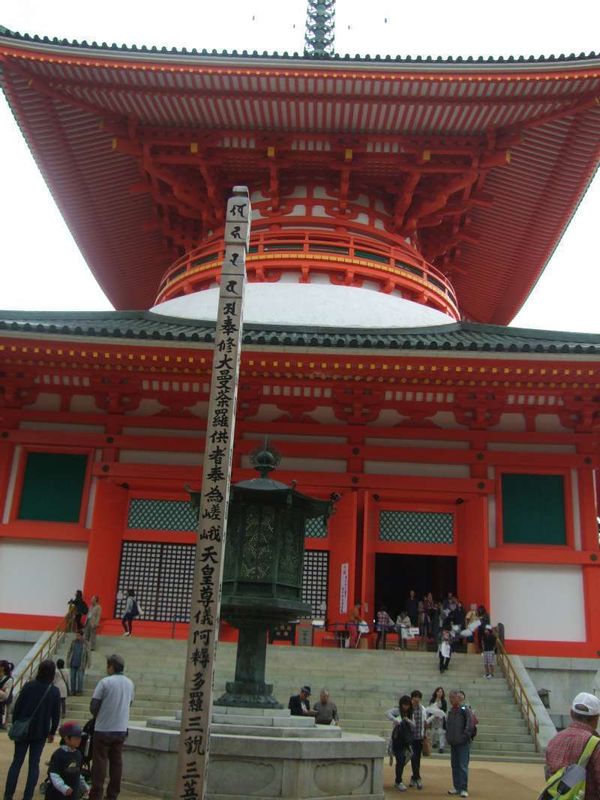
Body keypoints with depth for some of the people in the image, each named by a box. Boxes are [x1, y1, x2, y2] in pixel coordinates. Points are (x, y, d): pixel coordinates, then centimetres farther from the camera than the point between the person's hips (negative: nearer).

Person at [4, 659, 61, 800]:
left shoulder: (29, 685, -9)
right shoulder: (55, 691, -7)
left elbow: (17, 707, -5)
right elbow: (56, 715, -1)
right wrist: (52, 732, 10)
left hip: (23, 730, 0)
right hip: (41, 732, 0)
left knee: (17, 761, 10)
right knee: (34, 763, 9)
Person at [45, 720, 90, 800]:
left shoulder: (78, 754, 5)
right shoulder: (58, 754, -17)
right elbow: (54, 775, -21)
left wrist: (84, 786, 16)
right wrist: (63, 787, -31)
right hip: (57, 793, -6)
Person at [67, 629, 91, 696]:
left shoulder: (85, 643, -5)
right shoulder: (73, 642, 1)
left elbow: (88, 654, 0)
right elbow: (69, 652, 8)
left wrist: (88, 663, -1)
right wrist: (68, 661, 4)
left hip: (81, 664, -3)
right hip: (73, 664, 3)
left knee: (80, 678, -2)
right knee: (72, 678, 8)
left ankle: (80, 691, 9)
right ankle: (73, 690, 19)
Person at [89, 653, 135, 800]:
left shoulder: (105, 682, -13)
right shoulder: (130, 683, 5)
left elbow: (93, 706, -13)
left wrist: (96, 715, 7)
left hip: (103, 729, -5)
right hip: (121, 729, 5)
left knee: (100, 763, 3)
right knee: (116, 762, 11)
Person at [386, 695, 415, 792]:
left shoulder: (410, 713, 11)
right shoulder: (397, 710, -8)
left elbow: (413, 726, 5)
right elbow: (387, 713, -26)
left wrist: (408, 721, -14)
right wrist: (395, 720, -42)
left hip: (405, 741, 6)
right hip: (396, 740, -6)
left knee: (403, 761, 12)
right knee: (400, 760, -10)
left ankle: (398, 781, 28)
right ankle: (398, 782, 2)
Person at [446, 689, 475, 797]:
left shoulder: (465, 710, -14)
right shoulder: (451, 711, 9)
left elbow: (470, 725, -17)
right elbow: (448, 725, 20)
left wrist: (464, 736, -15)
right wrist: (448, 737, 12)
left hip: (463, 744, -7)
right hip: (453, 743, 7)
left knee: (463, 767, -5)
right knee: (454, 766, 11)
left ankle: (464, 789, 0)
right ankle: (456, 787, 20)